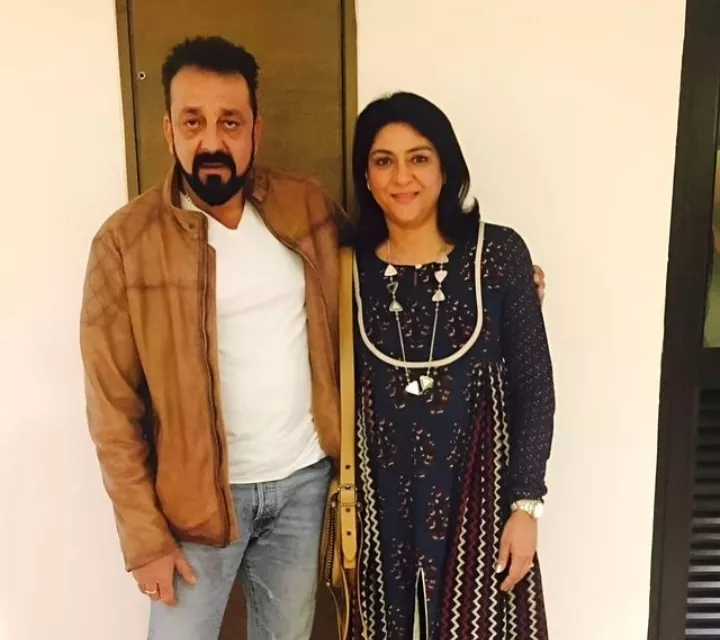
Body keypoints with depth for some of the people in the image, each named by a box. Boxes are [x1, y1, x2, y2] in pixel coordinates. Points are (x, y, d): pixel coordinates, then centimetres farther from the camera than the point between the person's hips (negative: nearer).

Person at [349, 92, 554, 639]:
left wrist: (526, 504, -7)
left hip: (476, 493, -1)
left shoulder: (499, 253, -7)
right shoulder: (351, 266, -2)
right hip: (381, 497, 2)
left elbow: (534, 387, -5)